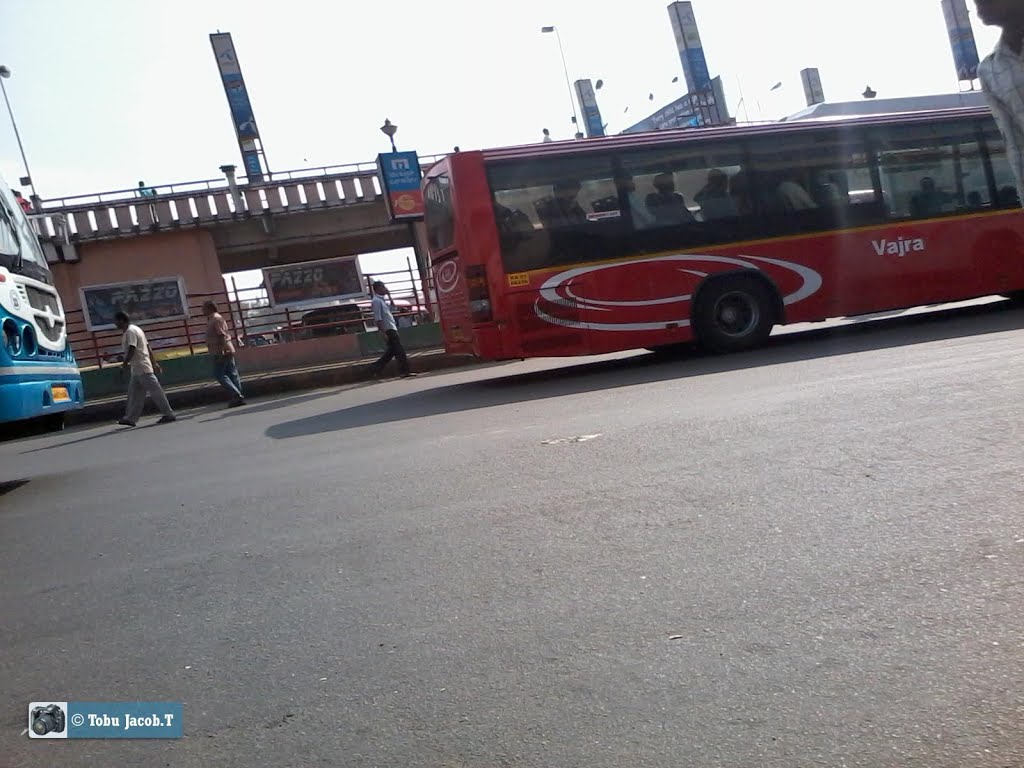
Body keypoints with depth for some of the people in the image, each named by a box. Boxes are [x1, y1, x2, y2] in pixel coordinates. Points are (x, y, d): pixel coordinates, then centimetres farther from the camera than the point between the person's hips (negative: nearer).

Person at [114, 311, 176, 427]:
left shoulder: (130, 331, -12)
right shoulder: (135, 329, 19)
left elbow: (132, 349, -23)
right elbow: (147, 346, 20)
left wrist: (125, 363, -20)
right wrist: (153, 362, 21)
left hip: (141, 369, -11)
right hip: (138, 369, 11)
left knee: (155, 391, -7)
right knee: (134, 394, 10)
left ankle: (169, 415, -5)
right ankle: (130, 418, 12)